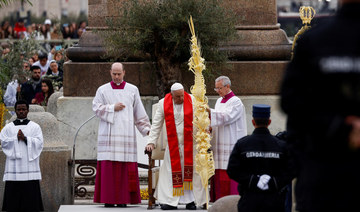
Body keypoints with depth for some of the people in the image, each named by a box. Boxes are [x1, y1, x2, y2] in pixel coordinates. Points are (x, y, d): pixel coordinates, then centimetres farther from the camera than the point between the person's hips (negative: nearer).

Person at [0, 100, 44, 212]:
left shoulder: (35, 127, 11)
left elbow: (39, 142, -1)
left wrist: (25, 138, -13)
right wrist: (16, 138, -11)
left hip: (29, 164, -1)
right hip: (14, 168, 1)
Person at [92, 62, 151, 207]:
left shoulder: (132, 90, 12)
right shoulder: (103, 90, 11)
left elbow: (139, 112, 12)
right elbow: (96, 108, 2)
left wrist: (146, 129, 5)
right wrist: (112, 108, -8)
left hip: (126, 134, 0)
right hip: (108, 134, 0)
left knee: (125, 168, -5)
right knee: (109, 167, -5)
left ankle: (123, 199, -3)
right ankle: (109, 199, -3)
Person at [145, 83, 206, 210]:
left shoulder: (192, 101, -2)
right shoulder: (163, 104, 0)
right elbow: (156, 124, 5)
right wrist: (151, 142, 0)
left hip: (190, 144, -1)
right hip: (173, 145, 1)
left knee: (190, 171, -1)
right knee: (172, 171, -2)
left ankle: (191, 200, 4)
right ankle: (171, 201, 1)